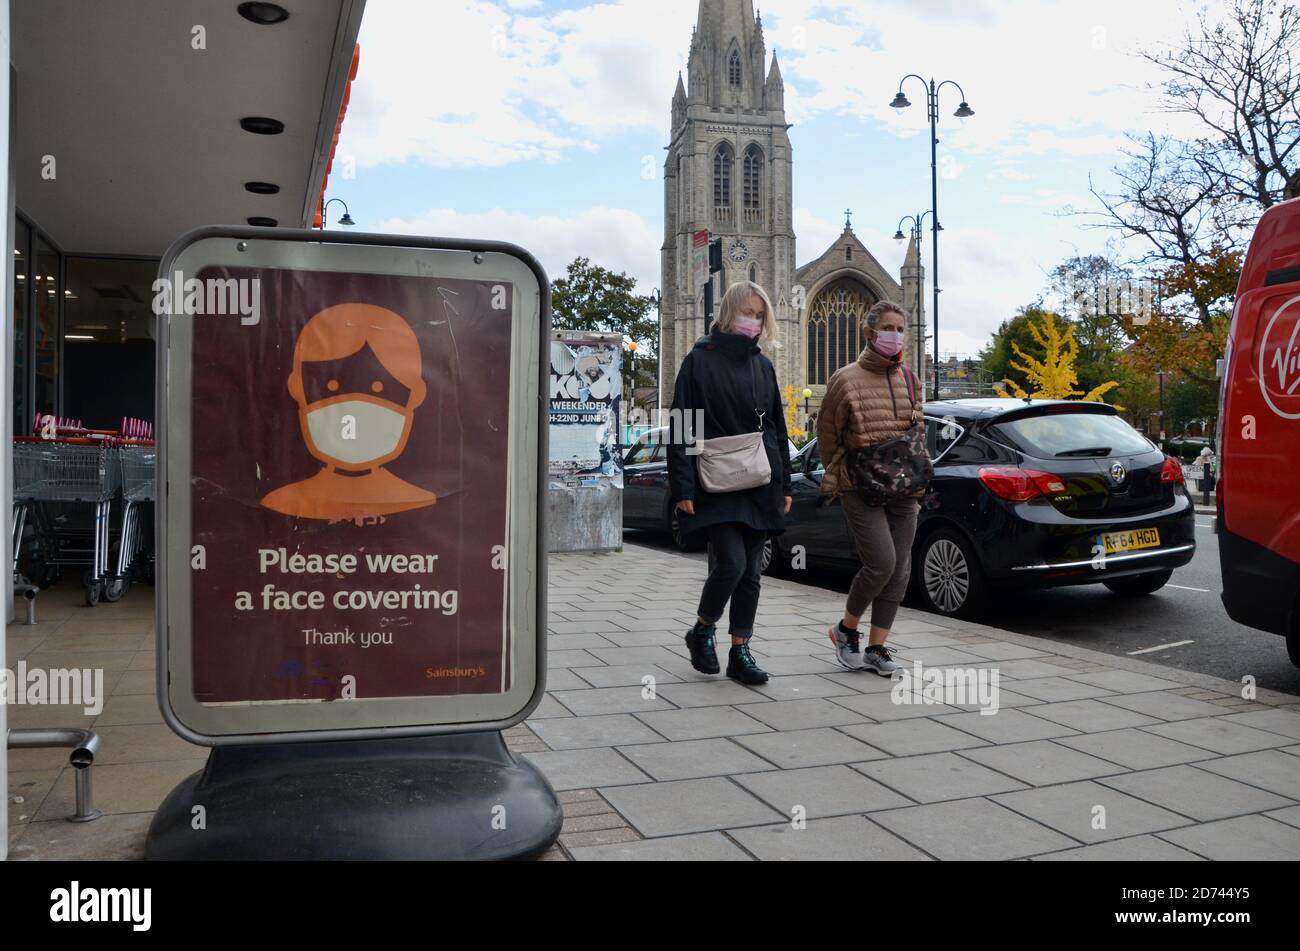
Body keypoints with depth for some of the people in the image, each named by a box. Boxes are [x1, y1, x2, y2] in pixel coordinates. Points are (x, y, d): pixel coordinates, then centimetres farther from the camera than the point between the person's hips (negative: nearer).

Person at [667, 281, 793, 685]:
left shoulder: (763, 365, 14)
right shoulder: (700, 361, -2)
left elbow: (778, 429, 18)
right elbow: (681, 428, -6)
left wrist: (784, 484, 13)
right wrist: (683, 488, -12)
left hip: (760, 485, 5)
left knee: (751, 572, 6)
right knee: (731, 563, -14)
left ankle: (740, 651, 16)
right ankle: (702, 631, 11)